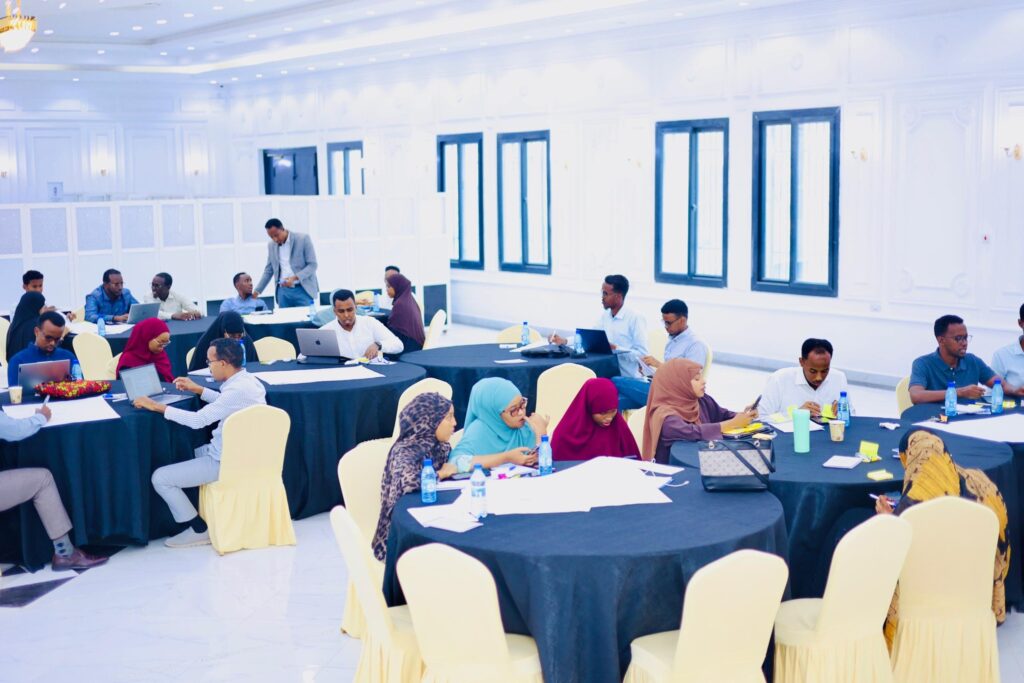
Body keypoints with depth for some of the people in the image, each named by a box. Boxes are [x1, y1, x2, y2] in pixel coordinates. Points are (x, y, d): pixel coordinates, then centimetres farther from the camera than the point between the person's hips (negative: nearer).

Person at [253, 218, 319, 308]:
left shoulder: (303, 239, -5)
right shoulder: (271, 245, 10)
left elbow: (312, 265, -7)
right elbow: (268, 271, 17)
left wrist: (295, 278, -20)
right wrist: (257, 291, 9)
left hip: (302, 289, -4)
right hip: (283, 291, 4)